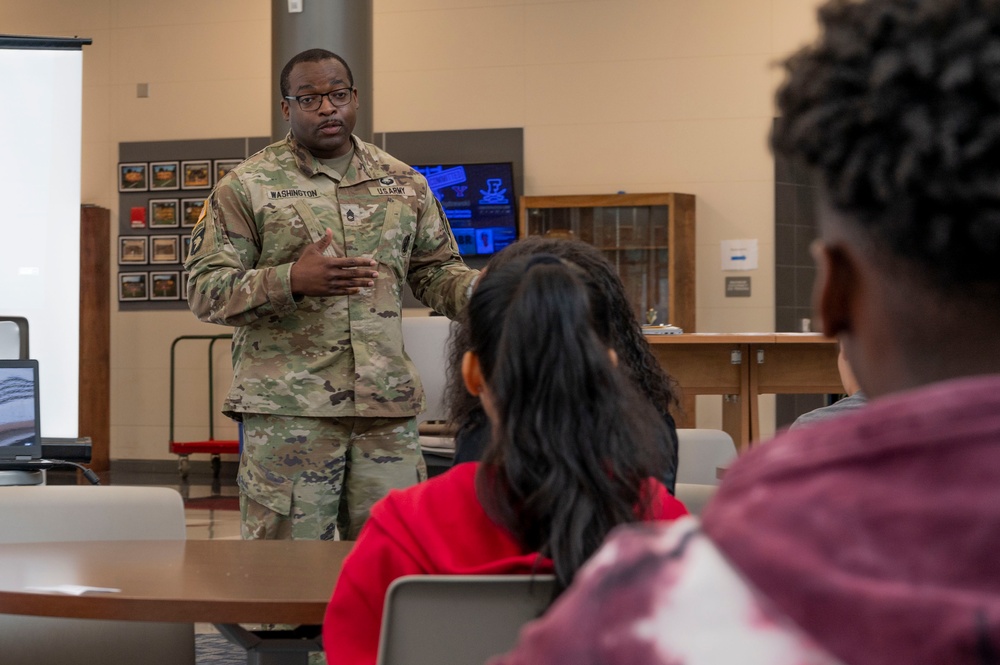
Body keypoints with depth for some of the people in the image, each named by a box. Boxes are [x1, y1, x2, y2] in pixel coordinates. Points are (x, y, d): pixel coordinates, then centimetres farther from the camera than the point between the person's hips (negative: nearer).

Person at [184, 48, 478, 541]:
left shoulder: (403, 184, 15)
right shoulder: (247, 186, 2)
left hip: (388, 408, 4)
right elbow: (205, 290, -3)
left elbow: (437, 271, 19)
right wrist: (291, 281, -20)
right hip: (286, 410, -3)